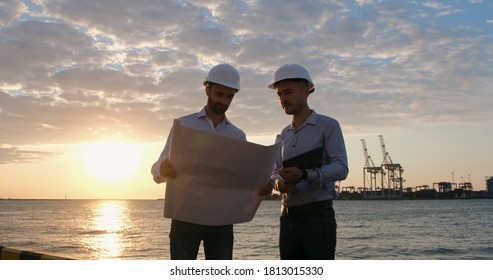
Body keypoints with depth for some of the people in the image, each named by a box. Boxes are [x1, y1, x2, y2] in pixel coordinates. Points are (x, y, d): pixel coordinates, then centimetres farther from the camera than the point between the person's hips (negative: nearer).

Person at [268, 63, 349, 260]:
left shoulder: (328, 126, -2)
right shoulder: (283, 136, 18)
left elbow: (341, 168, -12)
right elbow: (275, 171, 14)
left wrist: (305, 175, -28)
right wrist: (279, 183, -11)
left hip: (318, 215, -6)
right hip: (288, 216, 6)